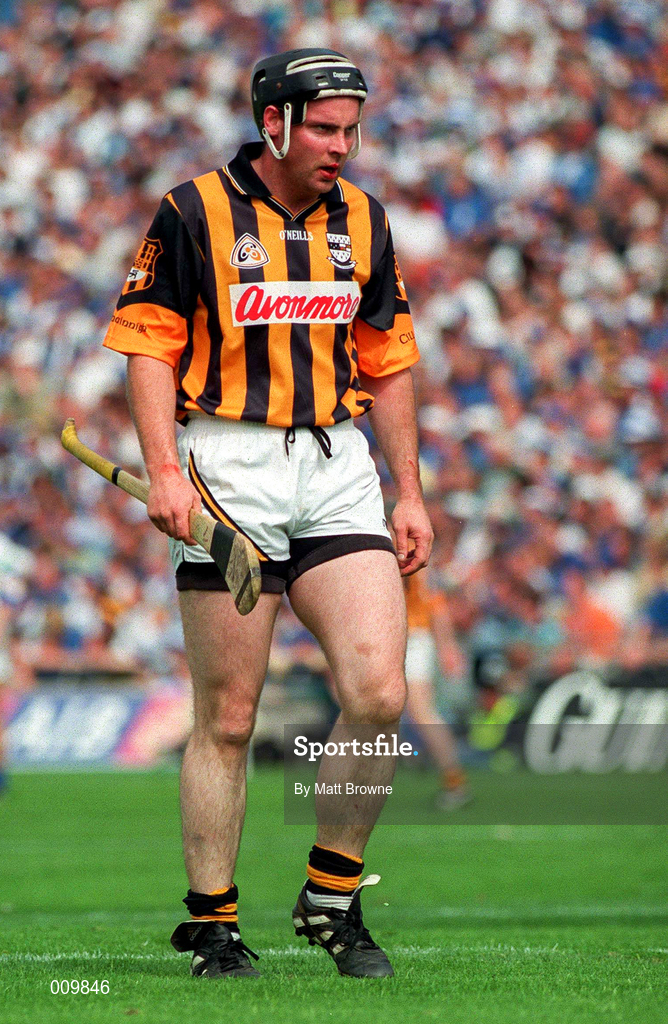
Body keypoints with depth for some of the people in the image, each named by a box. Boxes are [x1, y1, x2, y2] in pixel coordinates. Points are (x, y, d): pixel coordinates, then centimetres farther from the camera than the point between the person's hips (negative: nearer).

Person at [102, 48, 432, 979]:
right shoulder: (195, 213, -2)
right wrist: (164, 471, -14)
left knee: (378, 694, -11)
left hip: (338, 467, 4)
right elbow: (149, 345, -3)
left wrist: (409, 492, 15)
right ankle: (212, 924, 9)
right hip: (229, 467, -4)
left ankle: (333, 899, 6)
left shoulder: (363, 220, 12)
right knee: (227, 718, -2)